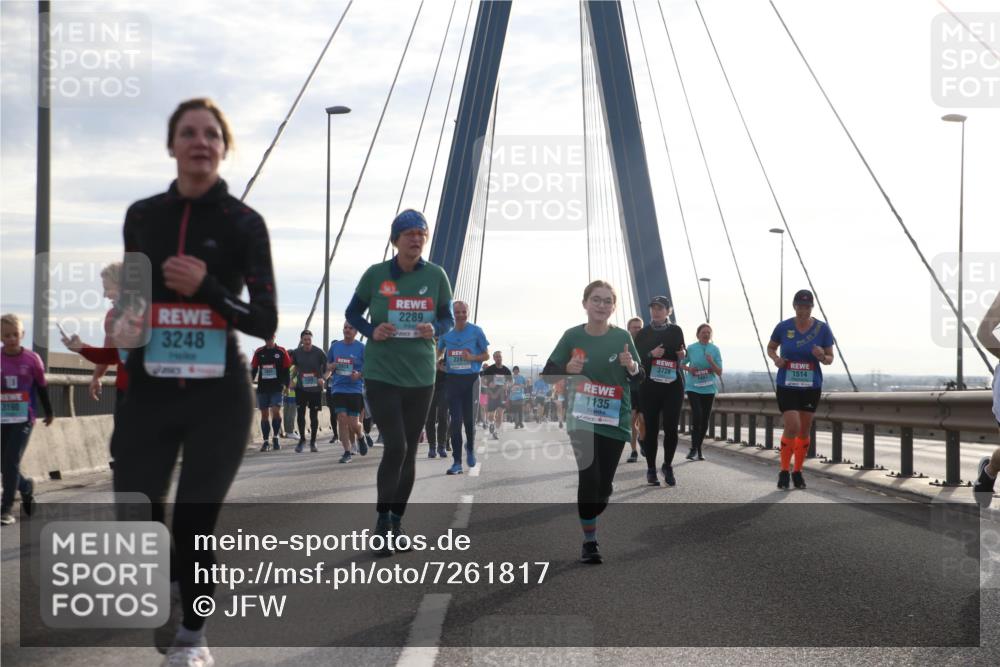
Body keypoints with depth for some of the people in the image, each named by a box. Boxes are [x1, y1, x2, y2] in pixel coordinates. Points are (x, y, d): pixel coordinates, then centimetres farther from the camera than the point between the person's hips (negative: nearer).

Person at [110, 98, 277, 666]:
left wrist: (207, 288, -18)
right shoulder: (142, 216, 8)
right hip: (150, 395, 3)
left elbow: (266, 322, -5)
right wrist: (124, 327, 0)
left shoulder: (244, 222, -2)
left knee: (194, 525, -2)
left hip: (219, 398, -3)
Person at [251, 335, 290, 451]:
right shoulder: (259, 352, 8)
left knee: (276, 411, -14)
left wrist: (286, 385, -2)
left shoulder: (281, 351, 2)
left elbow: (286, 370, 4)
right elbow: (253, 369, 12)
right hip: (262, 388, 3)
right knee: (264, 414, 4)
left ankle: (275, 437, 4)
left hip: (277, 388, -3)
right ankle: (266, 441, 11)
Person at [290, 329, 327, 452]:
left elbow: (327, 366, 1)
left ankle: (313, 442, 16)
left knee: (314, 415, 4)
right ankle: (302, 439, 14)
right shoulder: (296, 352, -1)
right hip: (301, 387, 2)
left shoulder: (318, 352, -9)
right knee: (300, 414, -3)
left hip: (315, 388, -2)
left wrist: (322, 377, -9)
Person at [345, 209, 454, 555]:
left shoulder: (436, 276, 0)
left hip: (420, 376, 3)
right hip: (381, 374, -3)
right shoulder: (375, 274, -4)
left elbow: (448, 318, 10)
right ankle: (382, 524, -1)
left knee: (409, 451, 9)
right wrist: (371, 331, -12)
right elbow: (353, 312, 8)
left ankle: (396, 523, 22)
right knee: (395, 446, -14)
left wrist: (434, 329, -13)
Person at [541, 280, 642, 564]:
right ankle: (589, 542, -3)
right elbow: (547, 374, 2)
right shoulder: (572, 336, -4)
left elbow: (640, 377, 2)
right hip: (582, 419, -1)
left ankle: (589, 522, 35)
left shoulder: (622, 337, -4)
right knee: (589, 478, -14)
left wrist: (631, 366, -21)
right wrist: (568, 369, -18)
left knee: (604, 484, 7)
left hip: (615, 421, 1)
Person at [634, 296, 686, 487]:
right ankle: (651, 469, 10)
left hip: (673, 386, 1)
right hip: (649, 386, 0)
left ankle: (668, 466, 15)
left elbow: (682, 356, 16)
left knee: (671, 428, -4)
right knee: (651, 428, 0)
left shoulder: (676, 331, 6)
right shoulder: (643, 333, 4)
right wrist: (651, 355, -17)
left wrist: (682, 355, -7)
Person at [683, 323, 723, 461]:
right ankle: (693, 448, -11)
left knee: (705, 419, 5)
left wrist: (711, 362, -17)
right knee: (697, 415, -18)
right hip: (694, 388, -2)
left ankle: (699, 448, 19)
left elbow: (719, 373, 0)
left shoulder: (715, 350, 1)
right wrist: (688, 368, -11)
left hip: (709, 389, 2)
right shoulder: (691, 348, -2)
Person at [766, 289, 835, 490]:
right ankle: (784, 471, 4)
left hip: (811, 386, 2)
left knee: (804, 431, 9)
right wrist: (775, 358, -10)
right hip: (787, 385, -2)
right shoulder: (783, 327, -5)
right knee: (792, 428, -13)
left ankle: (798, 472, 24)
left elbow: (830, 359, 3)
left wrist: (822, 357, -20)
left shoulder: (822, 329, -4)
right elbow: (770, 348, 12)